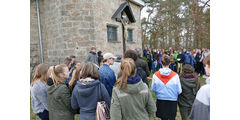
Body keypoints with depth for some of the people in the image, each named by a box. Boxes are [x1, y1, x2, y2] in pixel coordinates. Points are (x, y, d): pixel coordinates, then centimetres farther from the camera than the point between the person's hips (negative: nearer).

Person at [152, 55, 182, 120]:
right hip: (172, 101, -1)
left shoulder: (155, 75, -12)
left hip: (160, 101, 1)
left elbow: (153, 89, -3)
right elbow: (179, 91, -7)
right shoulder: (175, 75, -14)